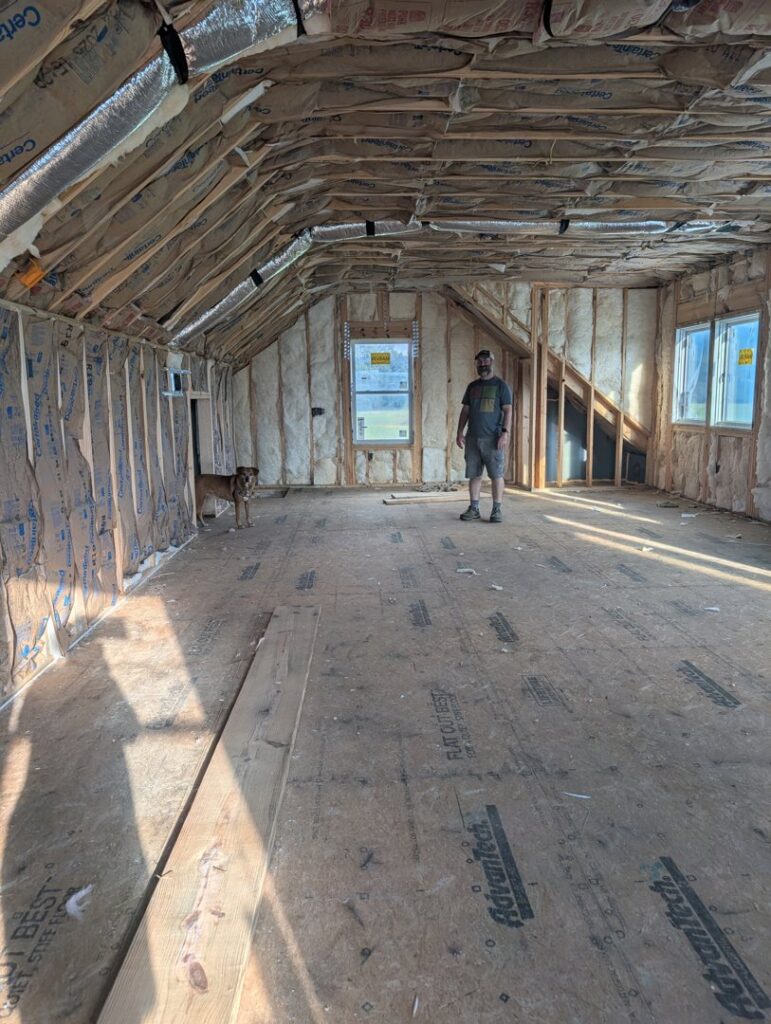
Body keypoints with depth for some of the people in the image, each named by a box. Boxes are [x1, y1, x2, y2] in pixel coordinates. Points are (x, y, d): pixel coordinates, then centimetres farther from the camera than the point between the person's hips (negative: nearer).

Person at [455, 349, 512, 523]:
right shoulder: (472, 386, 16)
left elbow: (507, 411, -3)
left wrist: (505, 433, -15)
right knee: (474, 475, 6)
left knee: (496, 475, -3)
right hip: (472, 438, 4)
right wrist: (459, 432, 7)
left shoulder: (501, 385, 3)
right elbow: (465, 411, 16)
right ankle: (474, 509, 12)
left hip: (493, 438, -4)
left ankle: (497, 510, 2)